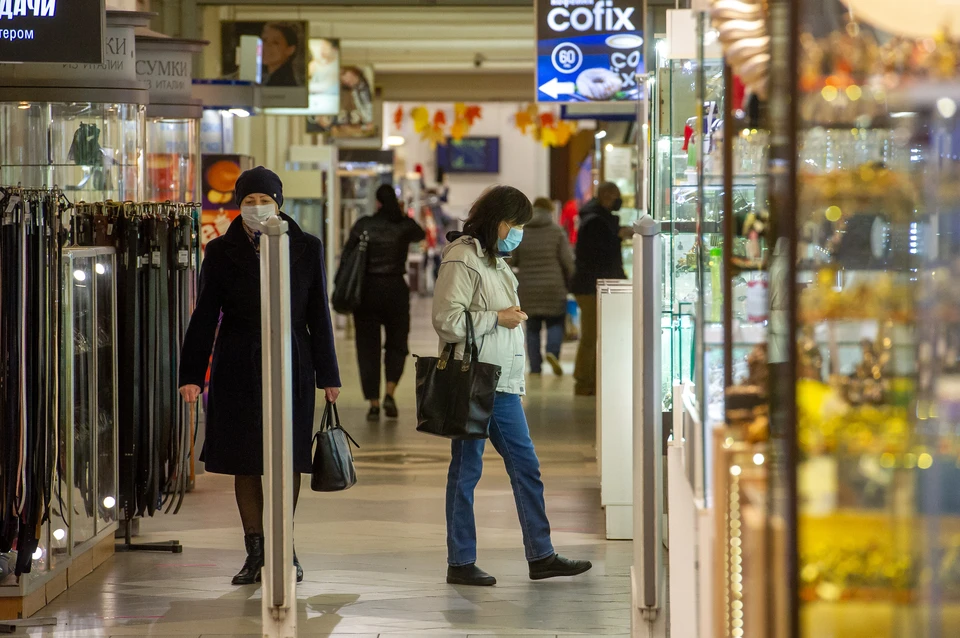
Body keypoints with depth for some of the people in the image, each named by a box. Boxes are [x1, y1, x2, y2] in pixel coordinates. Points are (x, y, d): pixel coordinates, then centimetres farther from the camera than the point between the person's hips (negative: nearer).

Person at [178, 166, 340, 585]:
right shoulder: (222, 252, 2)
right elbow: (205, 316, 1)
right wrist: (192, 375, -6)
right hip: (239, 369, 0)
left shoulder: (306, 249, 4)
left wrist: (327, 375, 5)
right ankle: (254, 551, 11)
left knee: (289, 459, 3)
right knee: (245, 461, 3)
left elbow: (319, 315, 7)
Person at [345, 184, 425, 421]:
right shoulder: (405, 225, 0)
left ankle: (373, 402, 3)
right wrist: (402, 215, 28)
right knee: (396, 344, 15)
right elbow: (421, 234, 23)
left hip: (366, 289, 0)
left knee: (368, 347, 6)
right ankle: (390, 393, -4)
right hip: (395, 288, 0)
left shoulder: (363, 225, -2)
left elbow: (347, 257, -4)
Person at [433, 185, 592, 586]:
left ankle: (541, 556, 13)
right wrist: (498, 318, -15)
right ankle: (460, 564, 6)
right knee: (466, 470, -1)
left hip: (502, 384, 9)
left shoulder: (495, 260, 17)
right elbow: (446, 321, -20)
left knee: (526, 466, 8)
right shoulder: (462, 259, -12)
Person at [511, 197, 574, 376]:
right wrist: (570, 281, 9)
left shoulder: (519, 232, 3)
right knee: (555, 323, 7)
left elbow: (512, 260, 5)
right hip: (553, 287, -2)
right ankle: (552, 351, -19)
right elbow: (567, 260, -5)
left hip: (528, 289, 2)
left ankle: (535, 366, 4)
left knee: (532, 328, 8)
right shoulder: (556, 231, -2)